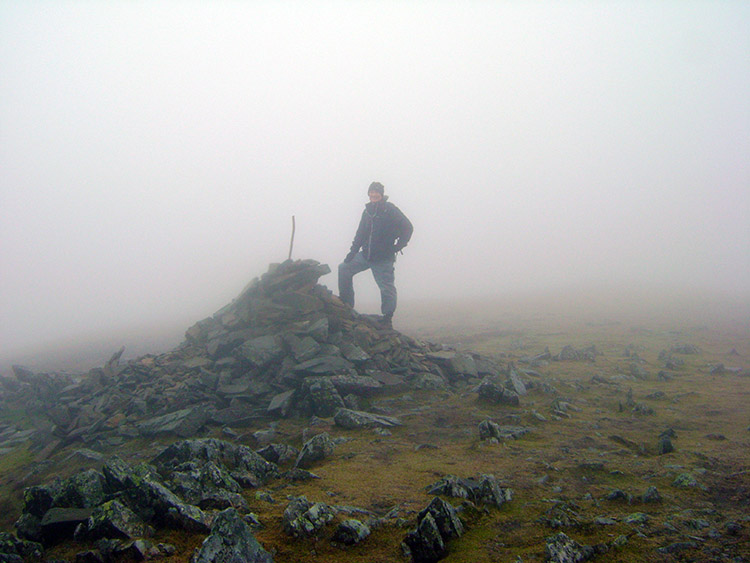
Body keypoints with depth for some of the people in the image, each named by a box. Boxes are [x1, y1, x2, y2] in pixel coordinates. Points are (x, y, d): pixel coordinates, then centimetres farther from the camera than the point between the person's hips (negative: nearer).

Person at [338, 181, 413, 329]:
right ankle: (346, 304, 12)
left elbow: (408, 227, -8)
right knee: (344, 268, 4)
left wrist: (398, 246, -11)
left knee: (387, 289, -4)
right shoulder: (367, 211, 8)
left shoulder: (390, 210, -10)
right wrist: (352, 253, 5)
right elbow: (360, 234, 13)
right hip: (366, 255, 6)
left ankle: (387, 320, 10)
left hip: (384, 258, -6)